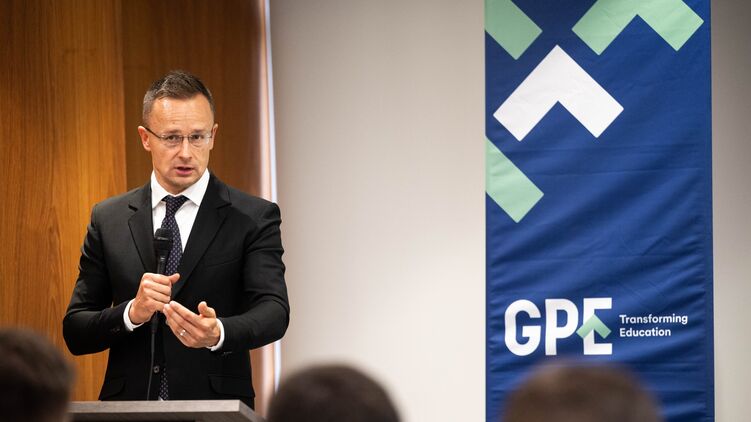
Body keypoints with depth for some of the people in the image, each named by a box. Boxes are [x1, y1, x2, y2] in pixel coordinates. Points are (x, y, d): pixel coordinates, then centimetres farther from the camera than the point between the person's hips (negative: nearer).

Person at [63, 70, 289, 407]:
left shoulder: (254, 219, 1)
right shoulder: (108, 220, 8)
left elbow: (274, 311, -11)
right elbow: (75, 332, 7)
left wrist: (218, 333, -31)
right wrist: (131, 313, -12)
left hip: (215, 413, -2)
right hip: (129, 407, 3)